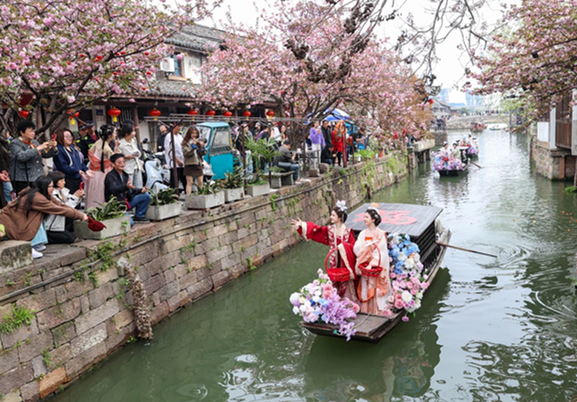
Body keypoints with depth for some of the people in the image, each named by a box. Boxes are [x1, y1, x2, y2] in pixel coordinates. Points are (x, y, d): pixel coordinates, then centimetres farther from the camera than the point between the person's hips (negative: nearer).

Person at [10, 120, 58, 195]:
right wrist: (38, 148, -20)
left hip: (38, 179, 6)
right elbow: (21, 156, -21)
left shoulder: (34, 142, 17)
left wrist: (53, 148, -2)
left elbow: (46, 154, 18)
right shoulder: (15, 144, -2)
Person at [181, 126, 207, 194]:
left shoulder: (199, 141, 9)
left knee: (200, 183, 7)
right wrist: (193, 145, -17)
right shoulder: (185, 142, -3)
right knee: (189, 182, -3)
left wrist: (202, 147, -11)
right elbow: (185, 153, -13)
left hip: (198, 164, 4)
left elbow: (203, 153, 8)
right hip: (189, 165, -4)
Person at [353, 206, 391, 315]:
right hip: (364, 267, 4)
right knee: (365, 291, 5)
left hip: (376, 267, -4)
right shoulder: (362, 234, 9)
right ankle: (365, 312, 13)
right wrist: (367, 245, -16)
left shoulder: (380, 234, -6)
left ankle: (377, 312, 6)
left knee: (375, 291, -3)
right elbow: (356, 249, 1)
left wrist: (372, 264, -20)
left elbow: (381, 252, -12)